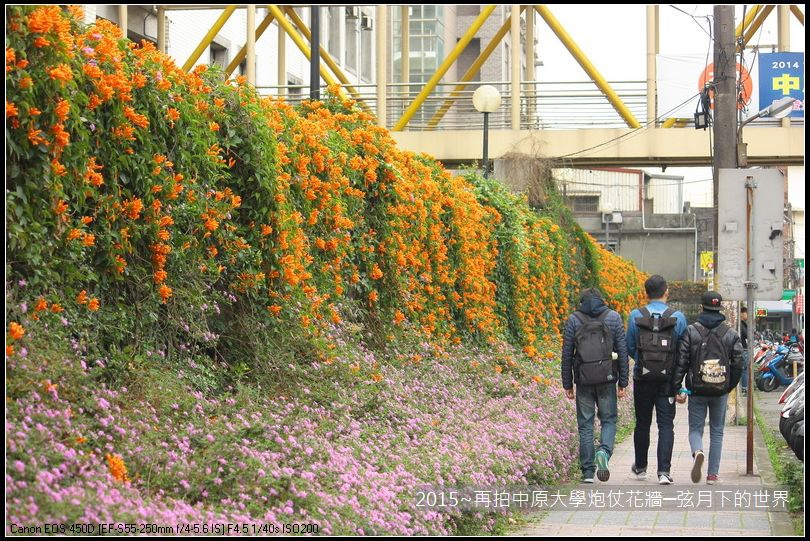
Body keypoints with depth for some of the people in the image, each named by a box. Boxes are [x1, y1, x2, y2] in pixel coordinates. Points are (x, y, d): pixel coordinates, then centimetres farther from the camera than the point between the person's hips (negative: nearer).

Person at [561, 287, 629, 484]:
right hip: (607, 379, 0)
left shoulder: (573, 320, 4)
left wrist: (567, 385, 9)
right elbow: (622, 352, 2)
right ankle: (604, 452, -16)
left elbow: (567, 355, 3)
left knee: (585, 425, 7)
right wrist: (623, 382, 6)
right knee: (609, 419, 12)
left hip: (583, 379, 0)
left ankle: (587, 471, 6)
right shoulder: (613, 317, 4)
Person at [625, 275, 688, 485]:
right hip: (668, 379, -1)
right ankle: (664, 471, -10)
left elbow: (629, 348, 5)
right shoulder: (678, 318, -5)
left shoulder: (636, 316, -4)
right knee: (666, 425, 1)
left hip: (642, 378, 1)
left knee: (642, 423, 15)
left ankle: (640, 468, 27)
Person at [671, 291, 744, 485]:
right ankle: (712, 474, 11)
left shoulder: (691, 331, -4)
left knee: (695, 428, 7)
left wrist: (677, 388, -5)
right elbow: (738, 364, -1)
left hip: (697, 390, -1)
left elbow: (681, 361, -8)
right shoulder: (731, 334, 1)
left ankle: (697, 452, -26)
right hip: (721, 392, 1)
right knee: (717, 432, 12)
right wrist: (729, 386, 12)